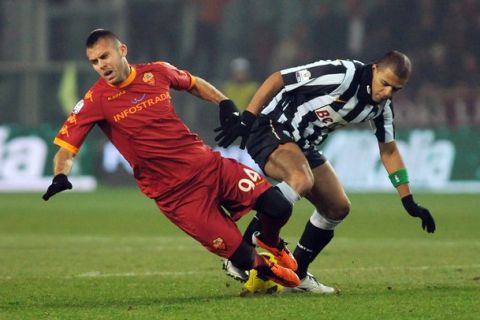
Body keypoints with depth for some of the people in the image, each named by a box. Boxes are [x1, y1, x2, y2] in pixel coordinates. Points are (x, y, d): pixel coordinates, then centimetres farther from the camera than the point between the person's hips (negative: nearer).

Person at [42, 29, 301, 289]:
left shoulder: (157, 72, 2)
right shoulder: (96, 100, -8)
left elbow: (194, 84, 22)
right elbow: (65, 147, -11)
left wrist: (225, 104, 8)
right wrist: (60, 178, -30)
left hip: (209, 165, 4)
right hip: (174, 193, -4)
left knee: (278, 208, -9)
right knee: (242, 258, -11)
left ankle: (270, 242, 28)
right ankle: (265, 268, 26)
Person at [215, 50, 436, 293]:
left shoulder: (381, 107, 0)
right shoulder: (341, 74, -25)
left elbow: (389, 151, 13)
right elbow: (276, 80, -22)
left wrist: (409, 202, 9)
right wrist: (245, 120, -27)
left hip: (303, 146, 9)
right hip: (270, 130, -9)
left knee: (338, 209, 7)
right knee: (302, 180, -36)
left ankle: (297, 274, 22)